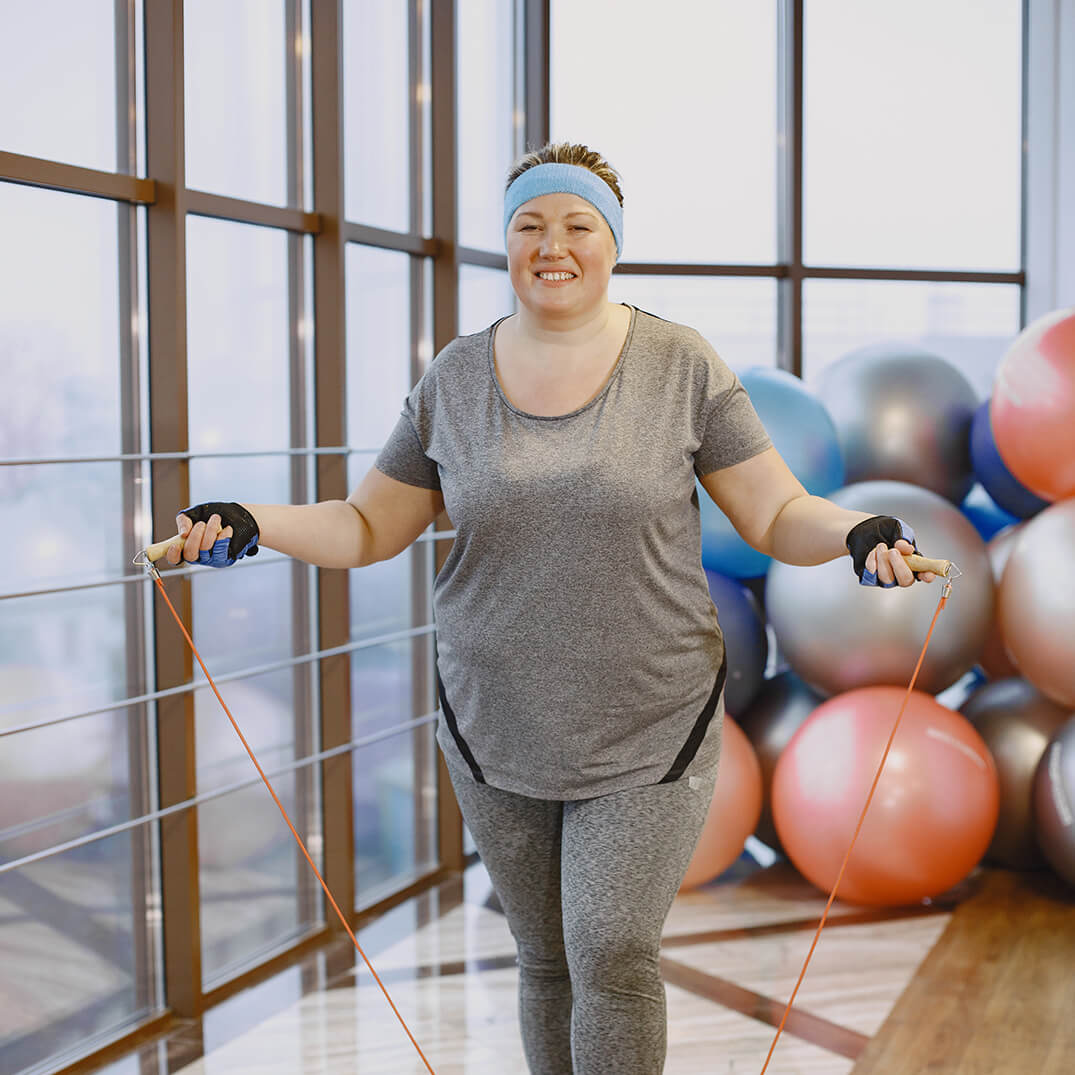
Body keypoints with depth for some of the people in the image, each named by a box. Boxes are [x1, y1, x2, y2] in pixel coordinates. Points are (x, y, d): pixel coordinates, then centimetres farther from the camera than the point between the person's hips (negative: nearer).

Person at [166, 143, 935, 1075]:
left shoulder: (683, 366, -3)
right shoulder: (455, 378, 3)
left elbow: (779, 515, -2)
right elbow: (369, 527, 8)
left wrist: (859, 533, -23)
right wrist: (253, 524, -9)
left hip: (650, 734, -2)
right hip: (497, 734, 3)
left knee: (614, 957, -8)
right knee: (547, 963, 13)